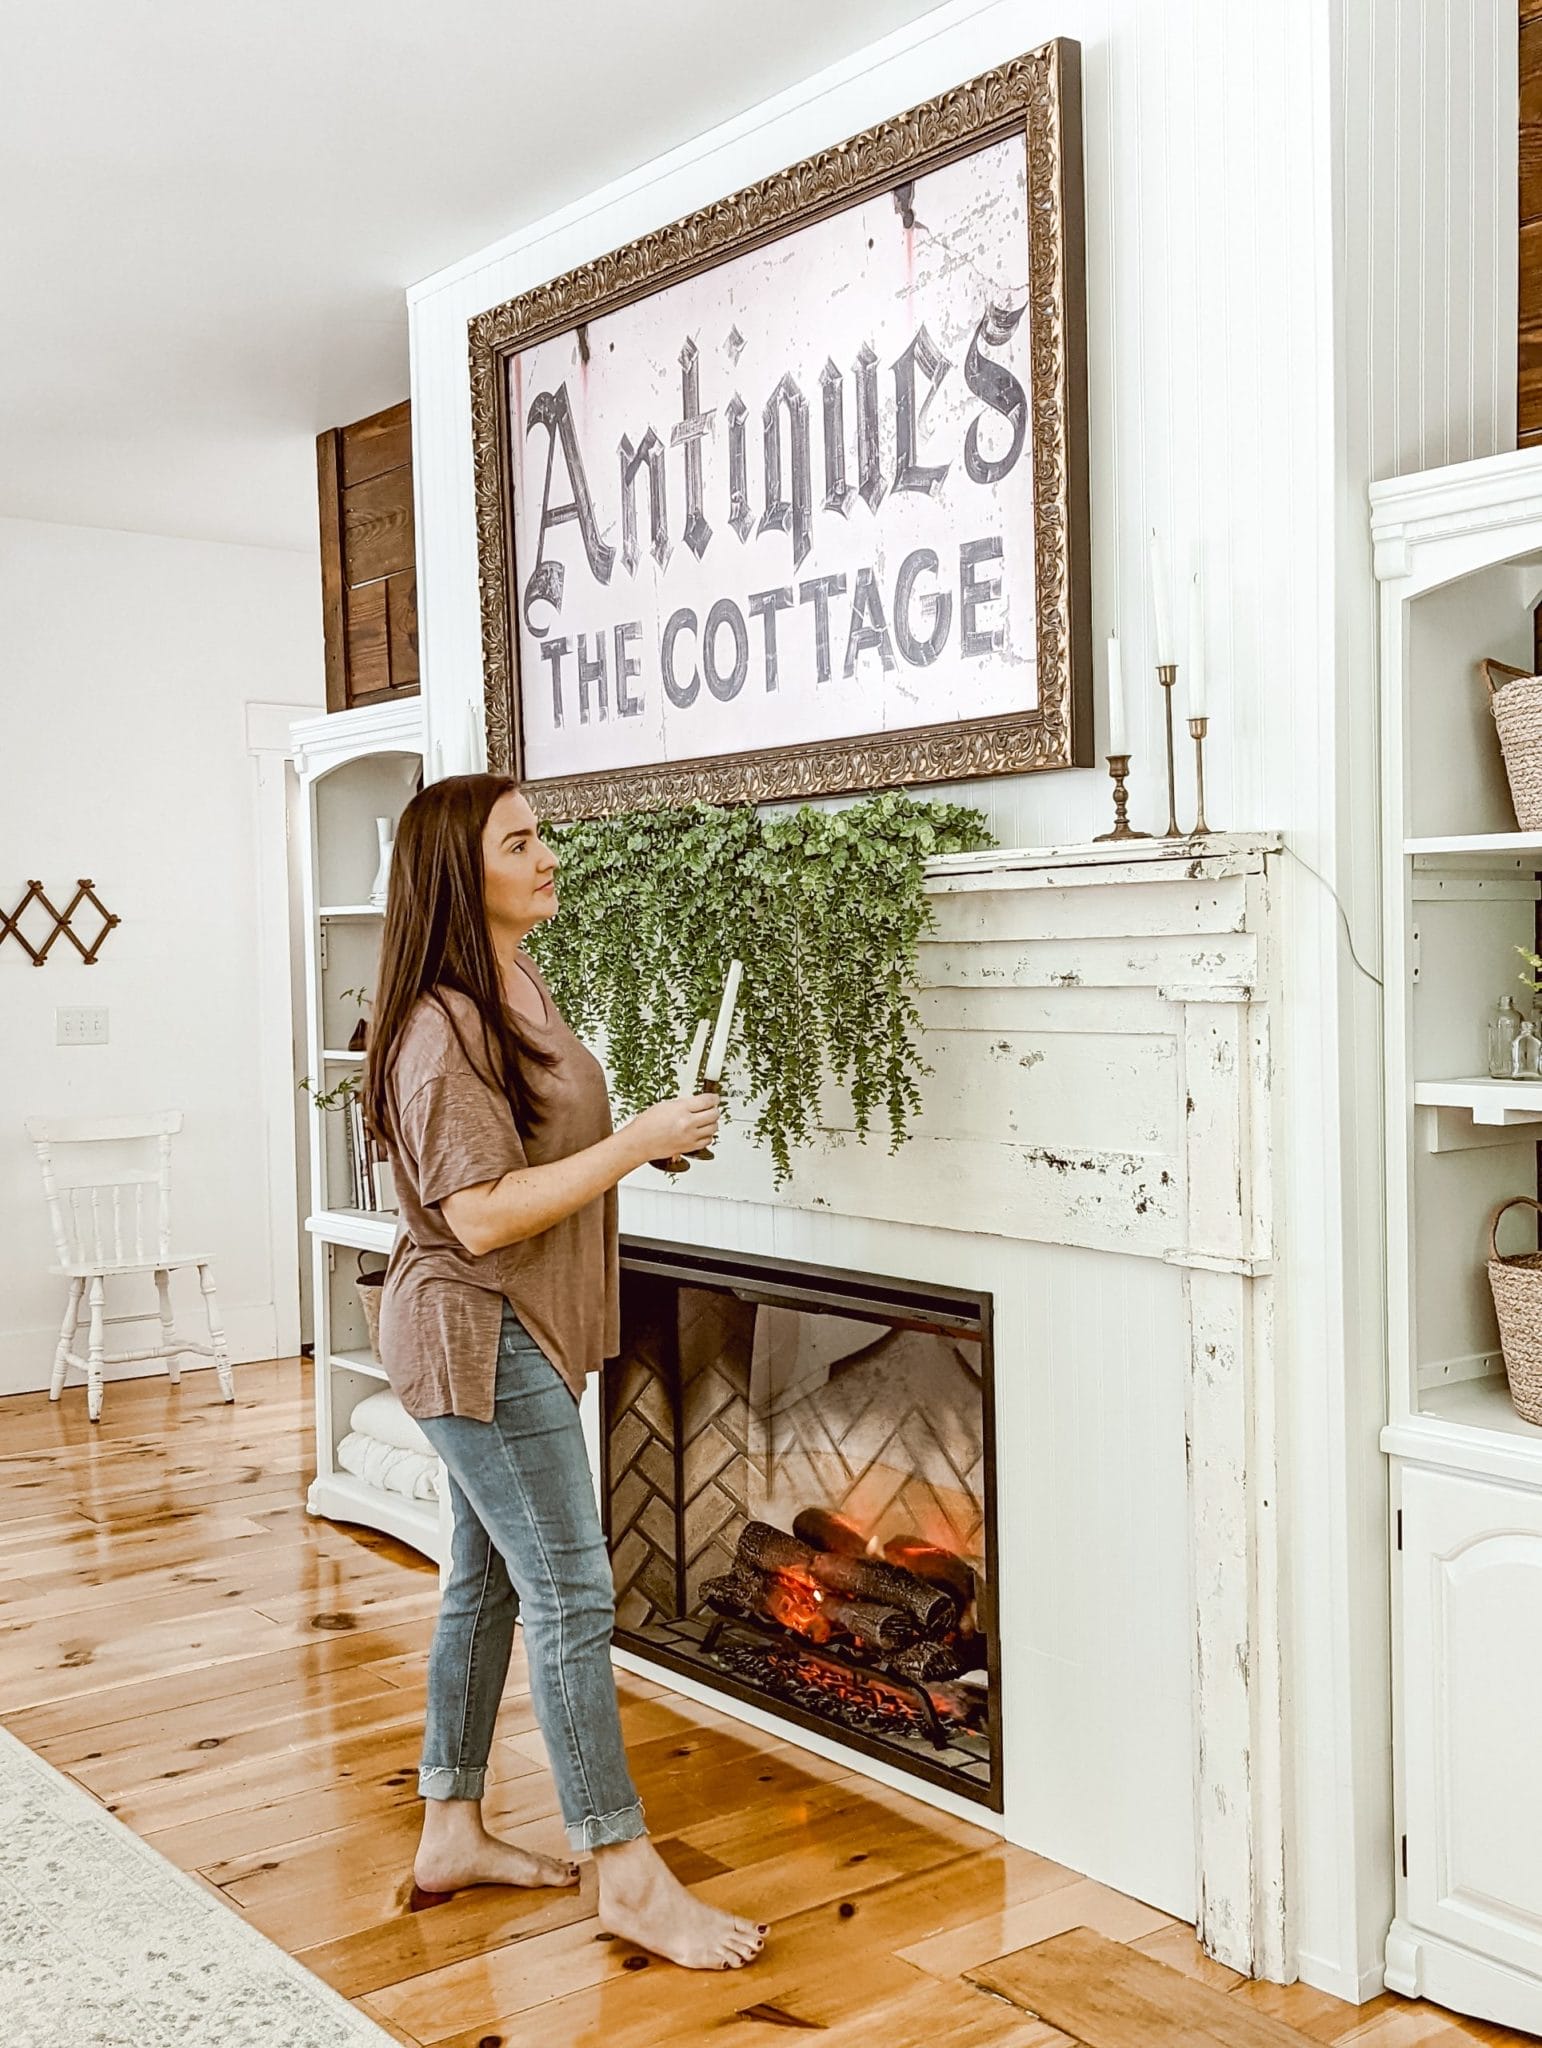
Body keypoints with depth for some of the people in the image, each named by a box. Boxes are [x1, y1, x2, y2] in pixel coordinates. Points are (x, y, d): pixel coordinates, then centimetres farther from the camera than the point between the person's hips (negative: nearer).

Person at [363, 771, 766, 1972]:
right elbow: (480, 1216, -24)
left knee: (488, 1580, 16)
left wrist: (647, 1138, 8)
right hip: (478, 1336, -10)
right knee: (571, 1594, -5)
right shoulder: (443, 1027, -20)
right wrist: (634, 1143, -24)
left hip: (519, 1333, 10)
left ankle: (453, 1832, 28)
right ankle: (629, 1877, 6)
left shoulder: (517, 992, 11)